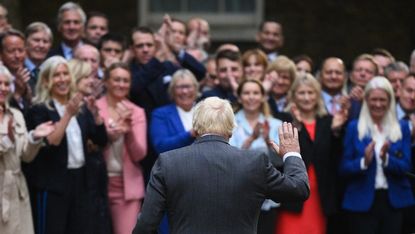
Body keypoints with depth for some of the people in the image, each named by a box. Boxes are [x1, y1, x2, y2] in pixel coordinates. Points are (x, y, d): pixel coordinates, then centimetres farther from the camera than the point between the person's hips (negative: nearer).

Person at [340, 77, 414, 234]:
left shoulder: (402, 128, 7)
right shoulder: (354, 128, 2)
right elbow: (344, 168, -1)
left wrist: (386, 158, -18)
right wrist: (364, 161, -19)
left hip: (394, 201, 2)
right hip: (362, 202, -2)